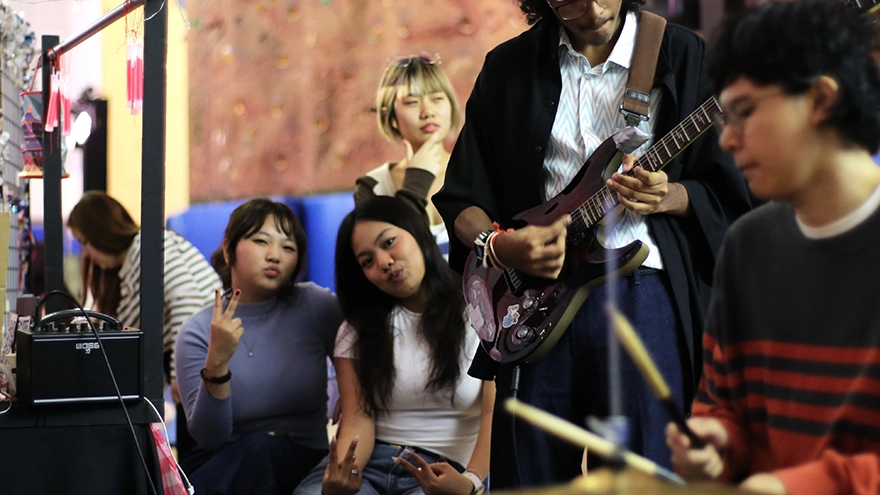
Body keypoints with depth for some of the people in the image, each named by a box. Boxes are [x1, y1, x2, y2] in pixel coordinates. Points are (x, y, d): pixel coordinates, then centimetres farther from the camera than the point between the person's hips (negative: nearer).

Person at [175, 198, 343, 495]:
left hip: (300, 461, 1)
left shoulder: (316, 307, -3)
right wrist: (216, 364, -25)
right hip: (223, 464, -1)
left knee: (260, 447, -32)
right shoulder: (198, 331, -3)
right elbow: (208, 438, -10)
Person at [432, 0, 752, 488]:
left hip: (641, 288, -2)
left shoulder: (681, 54, 4)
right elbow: (461, 197, 10)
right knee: (527, 479, 6)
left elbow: (728, 194, 4)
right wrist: (496, 244, -10)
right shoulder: (507, 67, 10)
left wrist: (666, 197, -15)